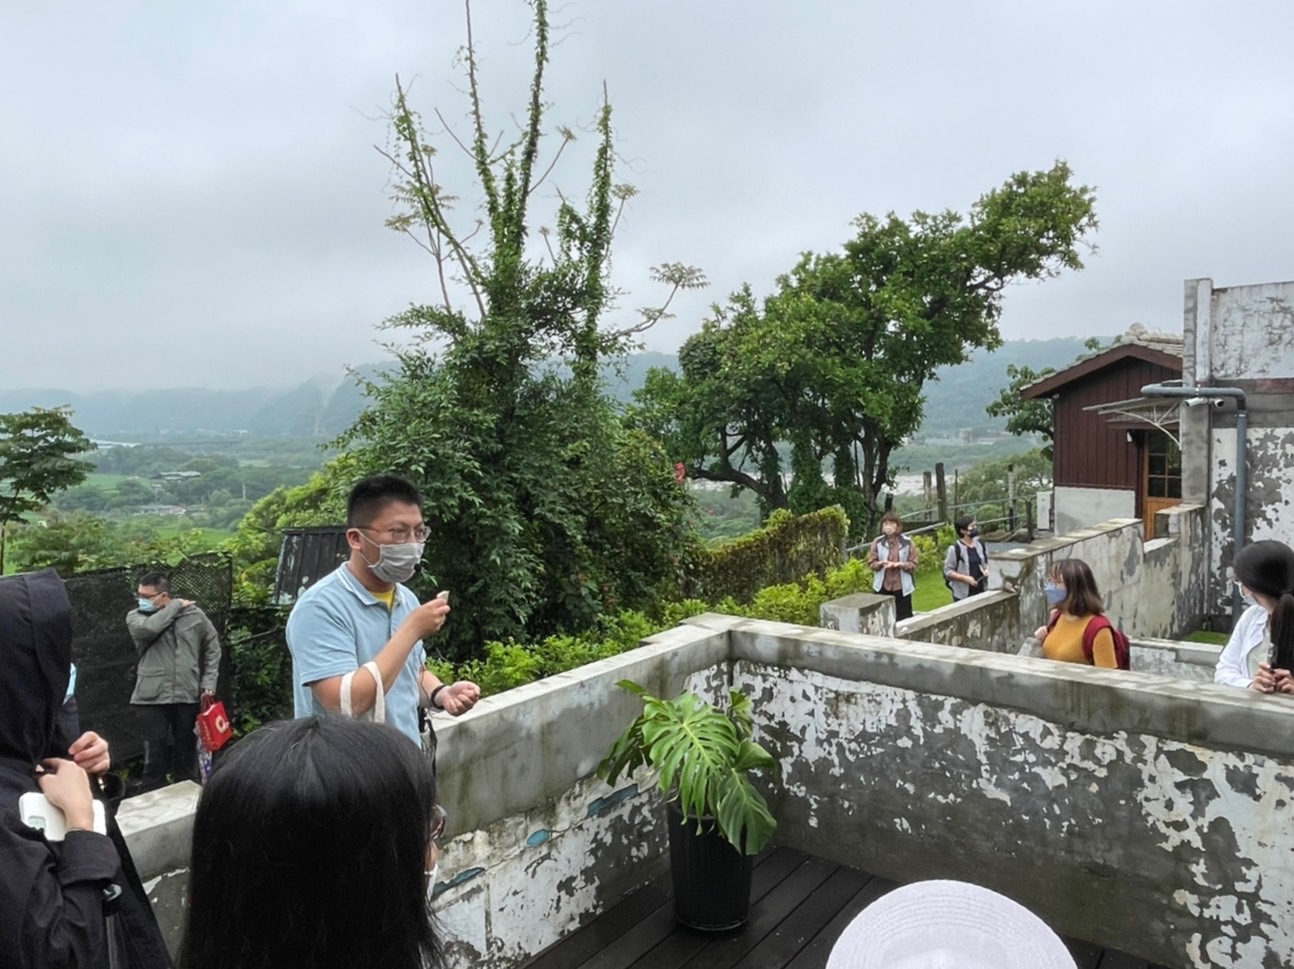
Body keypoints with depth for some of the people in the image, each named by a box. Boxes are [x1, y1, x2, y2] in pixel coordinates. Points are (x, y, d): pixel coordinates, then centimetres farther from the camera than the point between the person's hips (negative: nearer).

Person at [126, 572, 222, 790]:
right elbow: (146, 629, -23)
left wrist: (209, 682, 3)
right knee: (154, 756, 3)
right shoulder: (136, 616, 2)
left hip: (187, 696, 1)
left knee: (186, 754, 12)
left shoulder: (194, 614, 2)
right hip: (151, 698, -1)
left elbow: (212, 648, 11)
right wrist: (175, 607, -11)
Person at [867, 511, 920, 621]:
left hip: (902, 586, -1)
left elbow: (913, 564, -2)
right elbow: (871, 563, 4)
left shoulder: (907, 542, -4)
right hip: (883, 586, 1)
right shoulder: (878, 542, 0)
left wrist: (900, 564, -19)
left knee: (904, 618, 3)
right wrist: (881, 563, -17)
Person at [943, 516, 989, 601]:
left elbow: (987, 562, 19)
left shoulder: (980, 544, 5)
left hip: (981, 591, 6)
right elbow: (947, 571, -11)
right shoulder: (955, 548, -13)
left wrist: (987, 570, -3)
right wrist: (965, 578, -19)